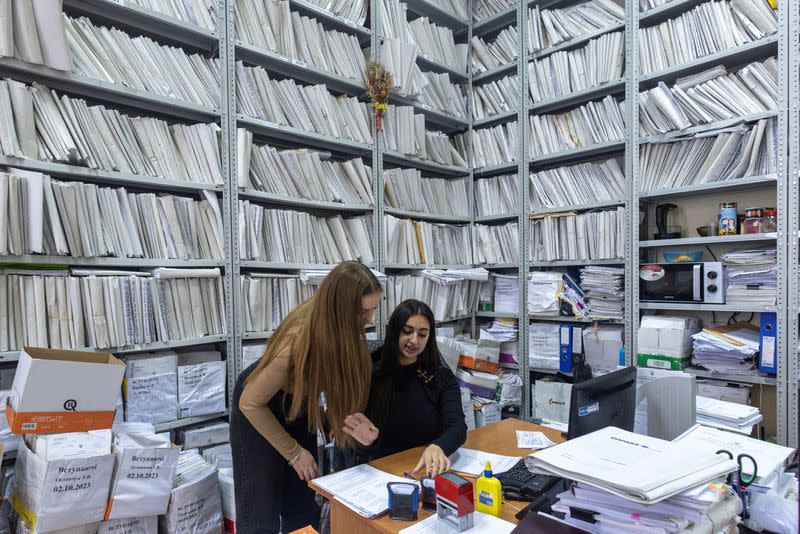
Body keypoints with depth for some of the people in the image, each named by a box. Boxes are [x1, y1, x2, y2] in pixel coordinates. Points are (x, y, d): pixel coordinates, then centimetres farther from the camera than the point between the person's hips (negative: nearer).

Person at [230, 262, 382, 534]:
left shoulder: (346, 328, -23)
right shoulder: (298, 341, -38)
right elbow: (250, 403, -24)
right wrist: (294, 452, -15)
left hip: (300, 403, 5)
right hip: (259, 407, -5)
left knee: (304, 507, 8)